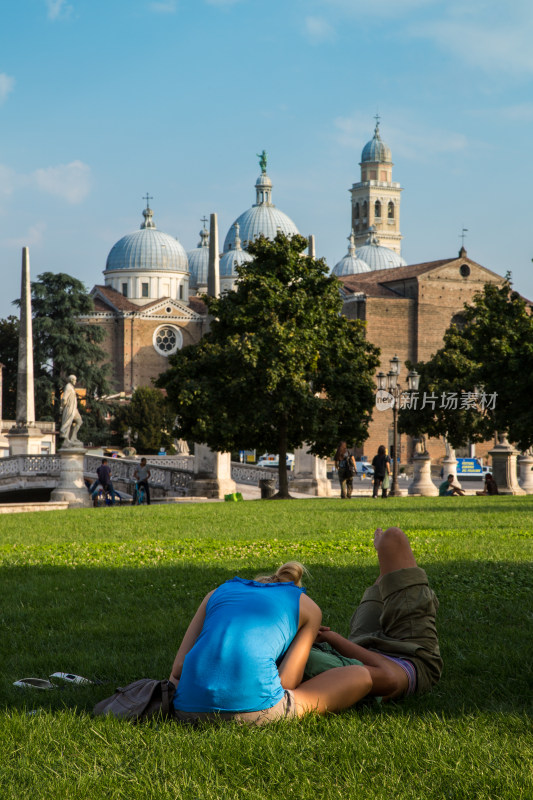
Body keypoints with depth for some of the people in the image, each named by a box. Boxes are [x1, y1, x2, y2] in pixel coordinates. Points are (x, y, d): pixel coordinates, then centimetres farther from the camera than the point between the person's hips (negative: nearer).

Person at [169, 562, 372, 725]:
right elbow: (286, 682, 8)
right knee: (360, 676, 17)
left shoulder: (217, 593, 29)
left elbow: (178, 668, 16)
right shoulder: (308, 607, 20)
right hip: (253, 708, -4)